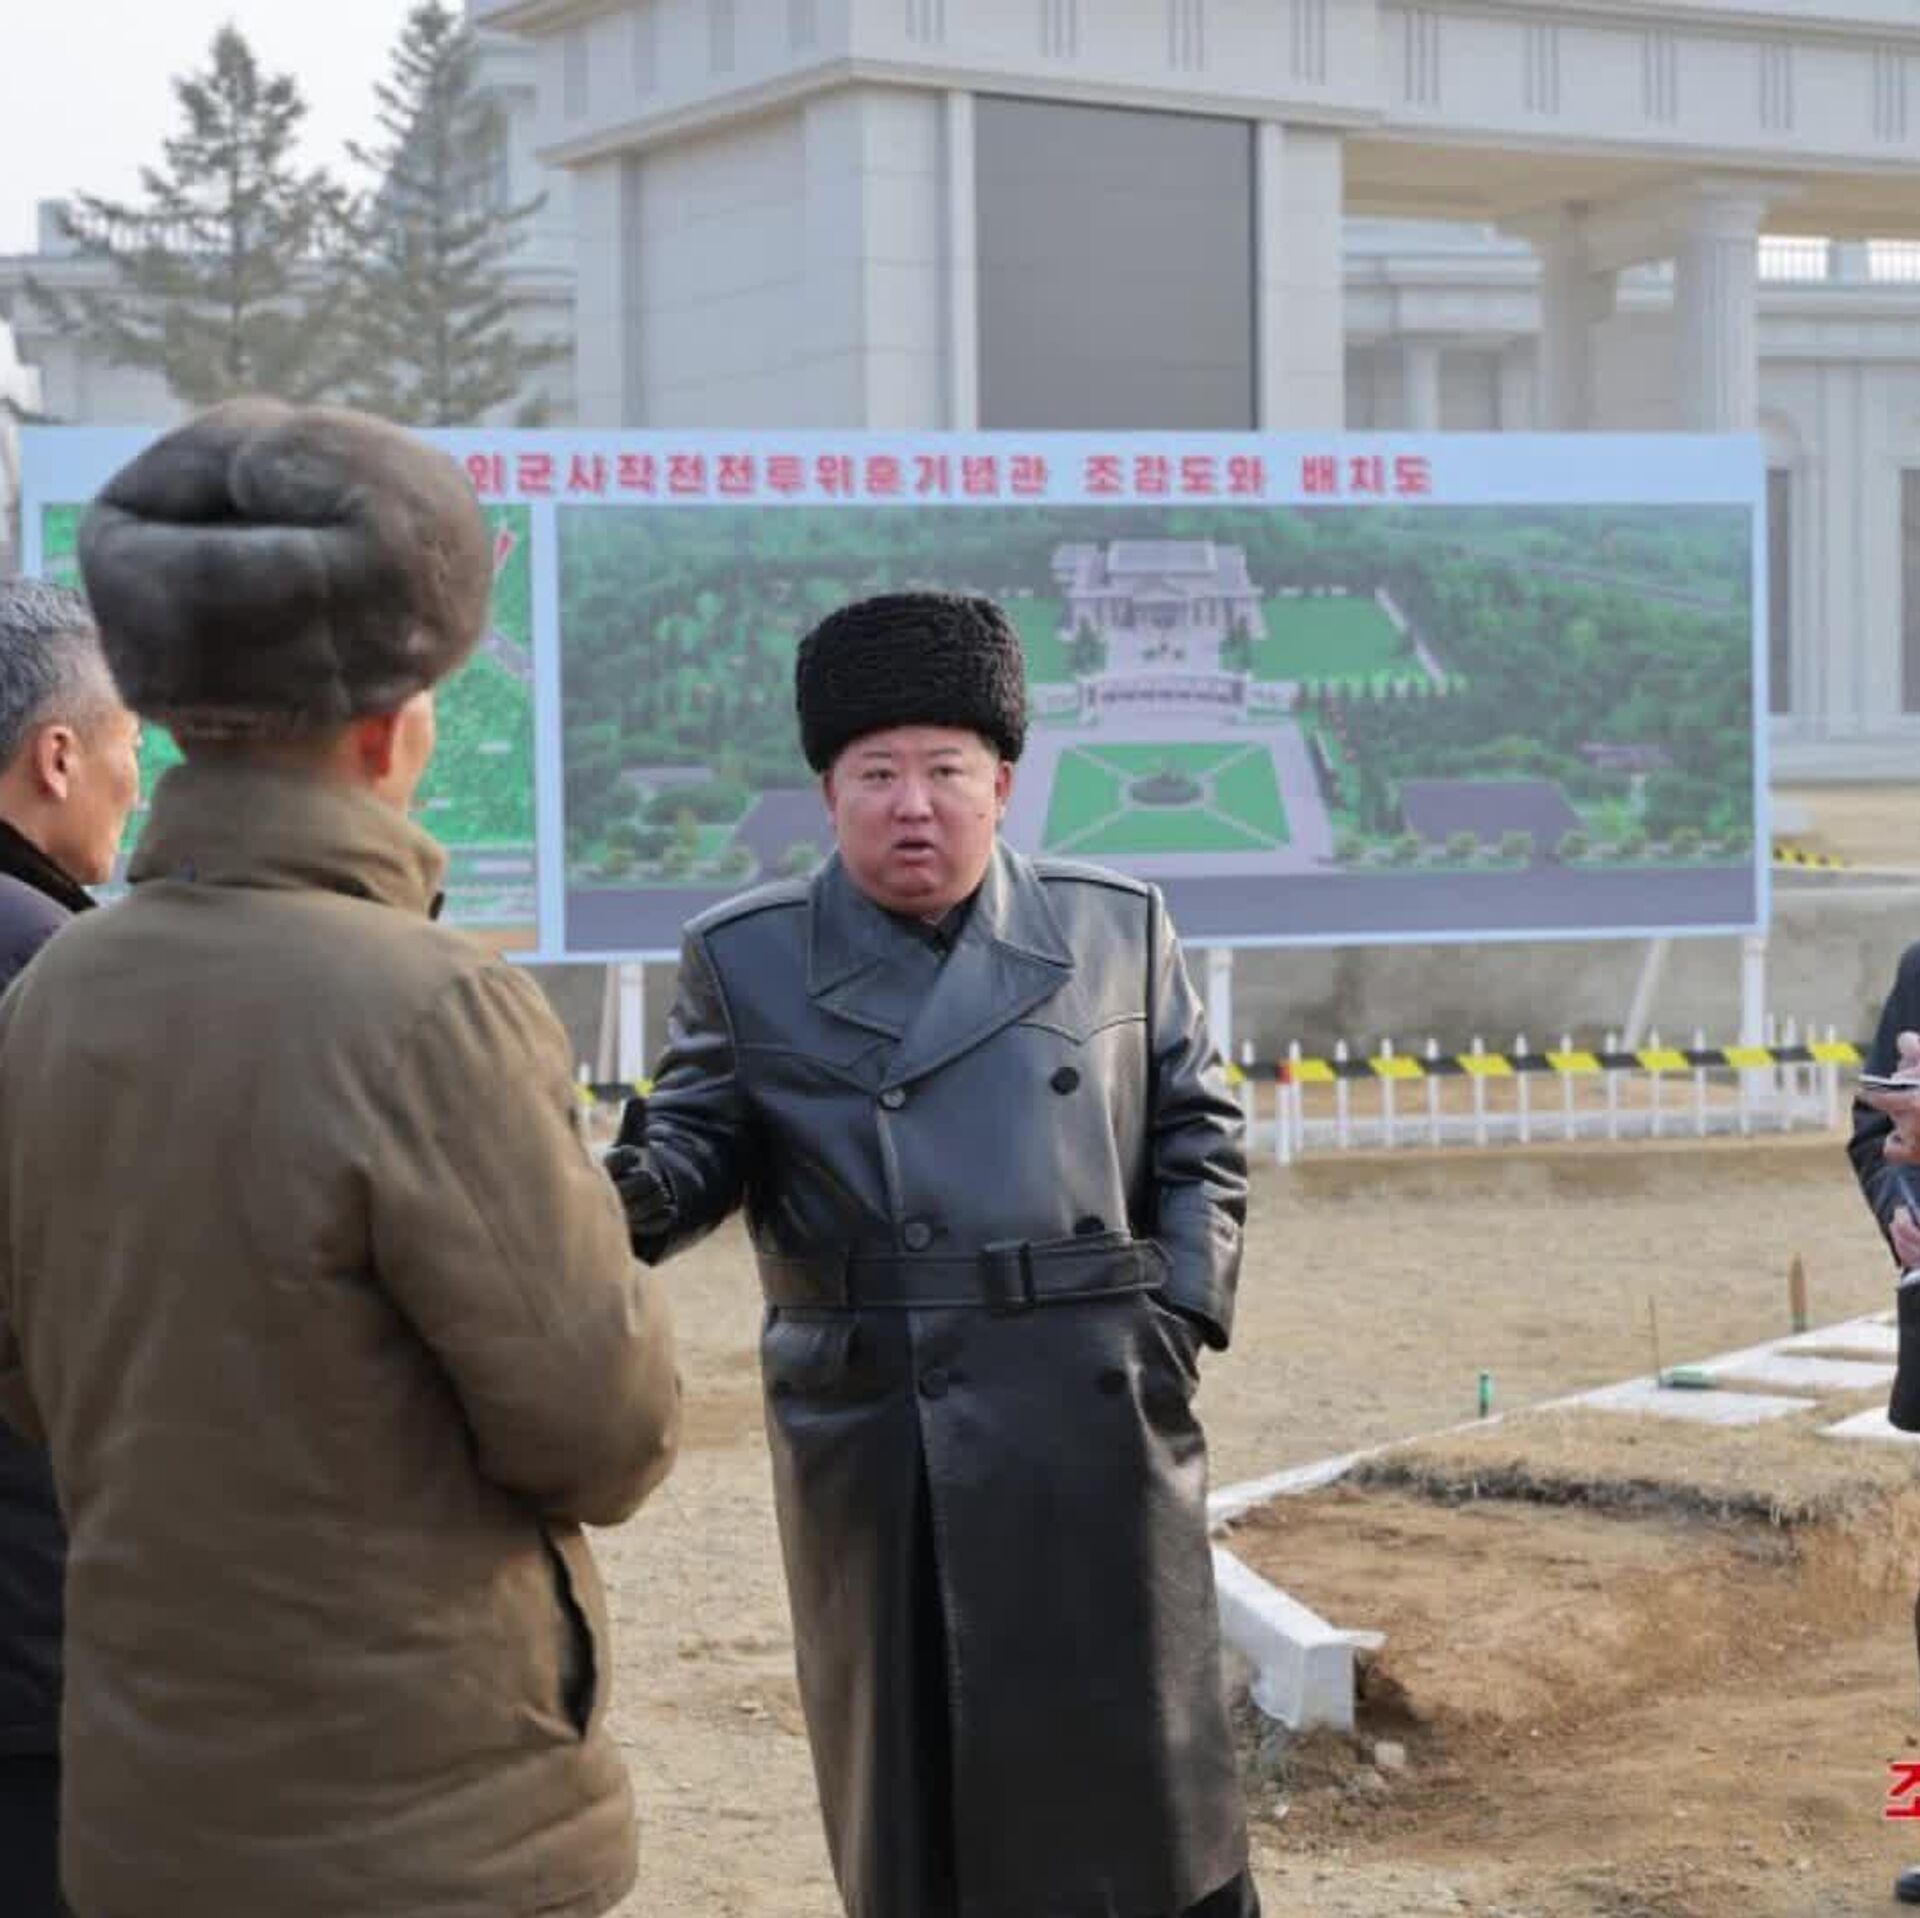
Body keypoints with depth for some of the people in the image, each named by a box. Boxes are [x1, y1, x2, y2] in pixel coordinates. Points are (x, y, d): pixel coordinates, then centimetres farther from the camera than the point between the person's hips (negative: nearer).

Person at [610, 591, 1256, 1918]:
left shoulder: (1116, 930, 8)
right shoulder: (749, 960, 4)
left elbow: (1197, 1140, 11)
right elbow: (701, 1141, 1)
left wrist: (1185, 1317, -1)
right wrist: (635, 1197, -22)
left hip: (1088, 1419, 1)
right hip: (869, 1441, 0)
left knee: (1128, 1761, 5)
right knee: (911, 1781, 6)